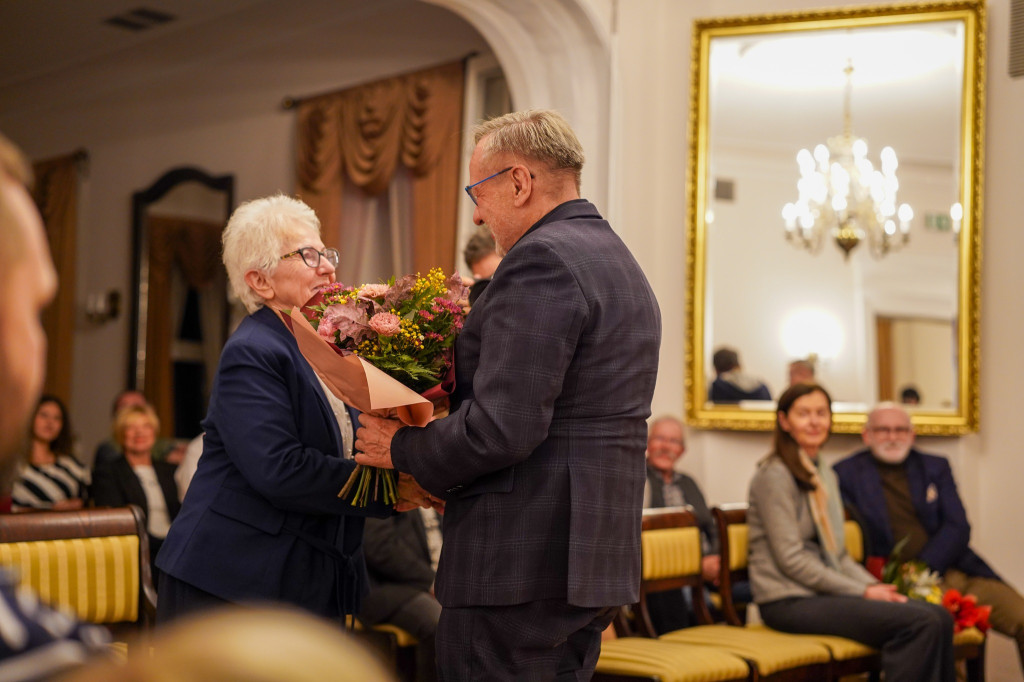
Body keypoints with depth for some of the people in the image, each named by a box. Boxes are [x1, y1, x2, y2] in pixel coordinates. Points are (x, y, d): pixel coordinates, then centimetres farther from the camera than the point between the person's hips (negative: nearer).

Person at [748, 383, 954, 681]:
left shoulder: (825, 474, 18)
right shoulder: (775, 475, -9)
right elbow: (791, 560, -15)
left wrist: (874, 586, 0)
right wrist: (862, 592, -14)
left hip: (825, 590, 8)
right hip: (790, 601, -8)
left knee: (939, 617, -11)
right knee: (920, 623, -23)